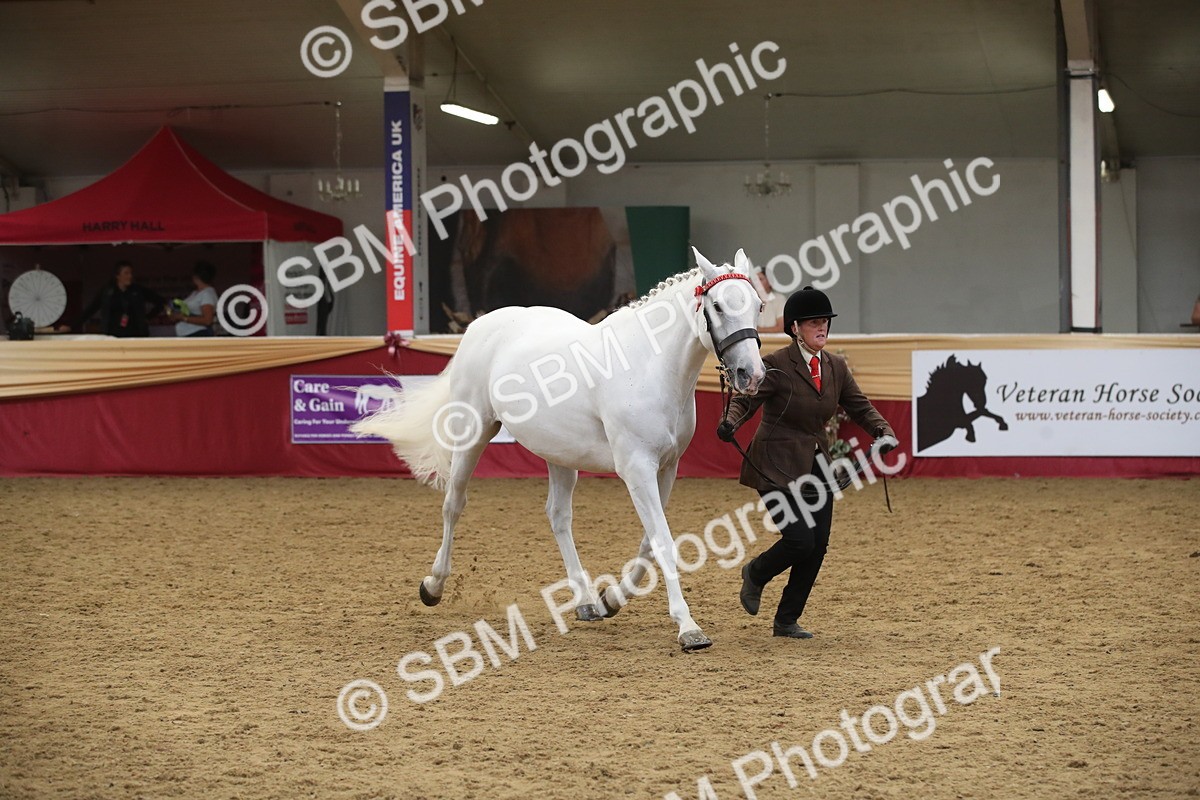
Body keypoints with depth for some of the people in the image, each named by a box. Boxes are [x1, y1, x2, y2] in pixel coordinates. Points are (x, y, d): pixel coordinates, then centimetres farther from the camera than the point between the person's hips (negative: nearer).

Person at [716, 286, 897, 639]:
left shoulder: (836, 367, 7)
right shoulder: (776, 365, -12)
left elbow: (860, 407, 10)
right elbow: (745, 399, -18)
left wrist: (883, 430, -9)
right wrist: (730, 422, -39)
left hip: (816, 465, 7)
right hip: (777, 467, -7)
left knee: (818, 547, 3)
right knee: (800, 541, -15)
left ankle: (787, 620, 17)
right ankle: (756, 574, 18)